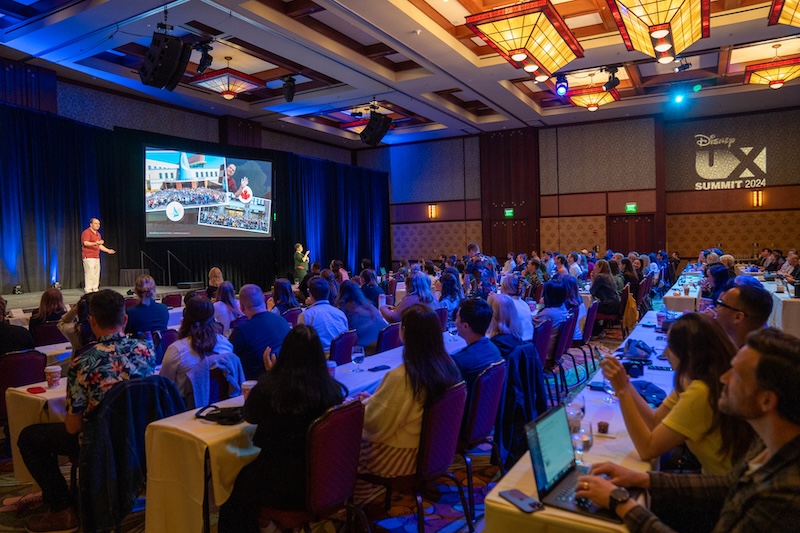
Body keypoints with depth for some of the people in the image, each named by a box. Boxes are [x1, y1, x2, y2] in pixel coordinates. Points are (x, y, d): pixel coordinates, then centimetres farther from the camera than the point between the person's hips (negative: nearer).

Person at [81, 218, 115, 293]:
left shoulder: (98, 234, 21)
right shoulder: (86, 232, -7)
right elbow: (85, 243, -19)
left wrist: (108, 250, 18)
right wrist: (95, 243, -34)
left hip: (96, 257, 9)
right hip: (88, 257, -9)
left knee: (96, 274, 8)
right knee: (89, 274, -11)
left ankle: (95, 289, 13)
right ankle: (88, 290, -9)